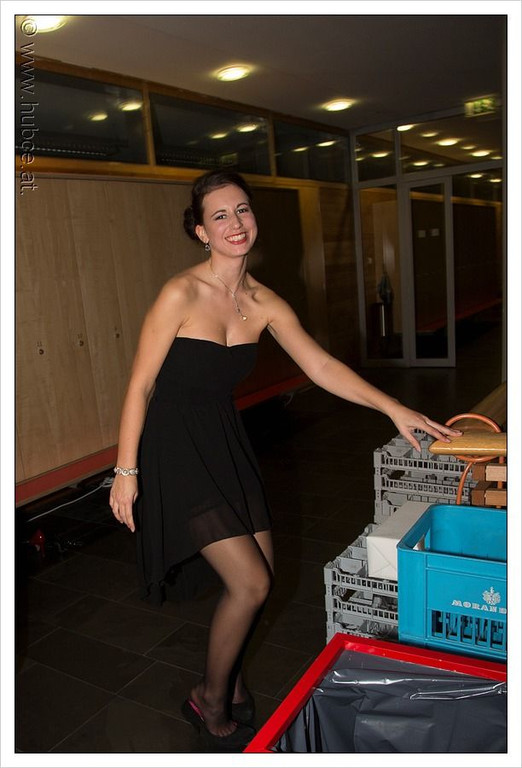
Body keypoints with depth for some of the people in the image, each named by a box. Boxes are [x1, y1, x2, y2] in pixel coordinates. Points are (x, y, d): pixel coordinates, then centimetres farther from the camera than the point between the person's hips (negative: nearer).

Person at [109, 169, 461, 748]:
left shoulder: (265, 304, 1)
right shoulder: (181, 294, -17)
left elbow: (321, 366, 0)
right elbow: (141, 384, -14)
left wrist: (393, 408, -7)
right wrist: (126, 470, -13)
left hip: (225, 441, 6)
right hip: (174, 446, -6)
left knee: (258, 577, 10)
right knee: (250, 583, -7)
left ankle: (226, 682, 39)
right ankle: (210, 703, 21)